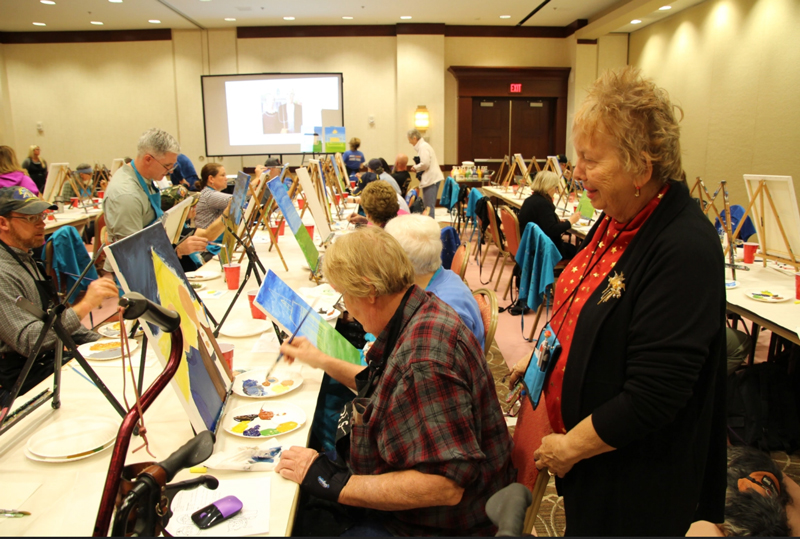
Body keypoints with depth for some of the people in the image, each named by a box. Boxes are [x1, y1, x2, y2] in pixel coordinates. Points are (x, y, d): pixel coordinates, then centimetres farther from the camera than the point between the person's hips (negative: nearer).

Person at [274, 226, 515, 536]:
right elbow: (383, 387, 17)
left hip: (438, 525, -9)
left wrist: (332, 483, -29)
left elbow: (445, 485, -35)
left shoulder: (424, 358, -33)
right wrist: (320, 361, 22)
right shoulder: (423, 312, -1)